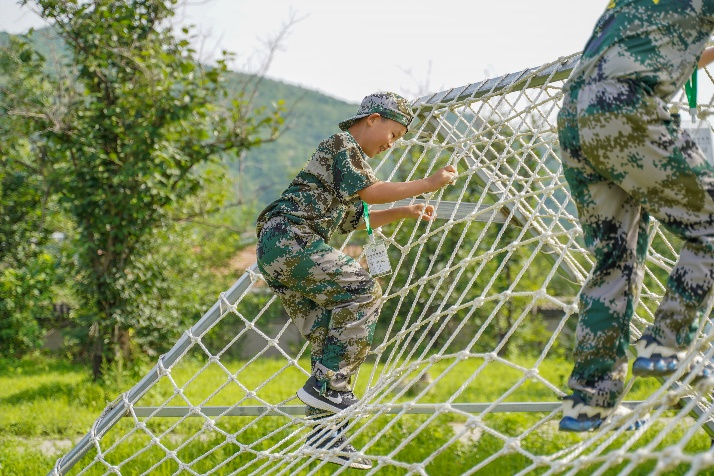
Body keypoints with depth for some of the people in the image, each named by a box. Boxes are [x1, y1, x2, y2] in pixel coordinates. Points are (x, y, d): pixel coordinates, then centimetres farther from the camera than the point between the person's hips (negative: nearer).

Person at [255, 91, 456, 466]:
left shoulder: (347, 154, 30)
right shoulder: (343, 144, -1)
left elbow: (354, 221, 36)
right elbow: (371, 191, -12)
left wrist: (404, 213, 30)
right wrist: (428, 184, -7)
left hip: (275, 251, 10)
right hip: (291, 238, -10)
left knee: (326, 334, 6)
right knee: (363, 289, -17)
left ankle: (324, 435, 6)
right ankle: (328, 385, -19)